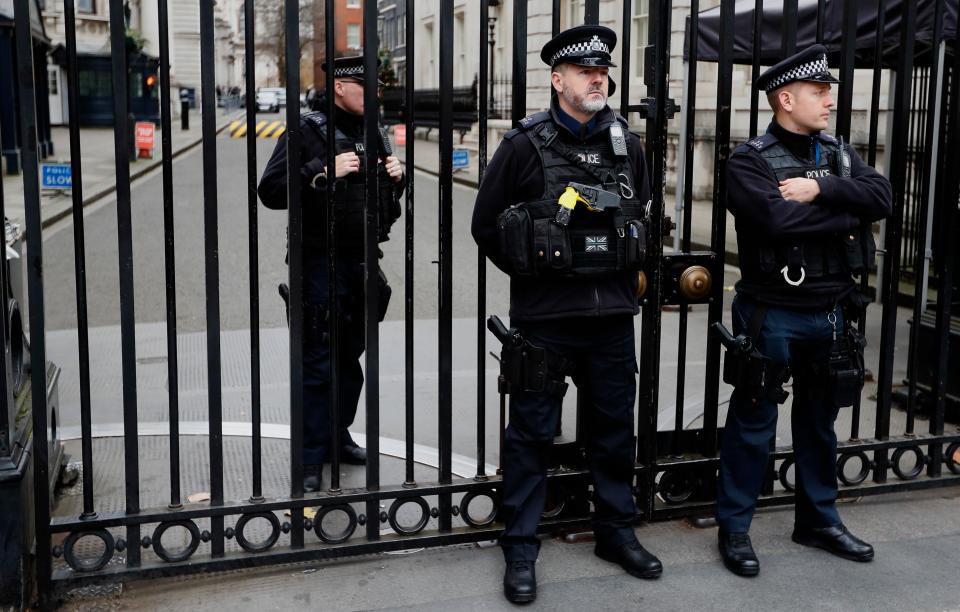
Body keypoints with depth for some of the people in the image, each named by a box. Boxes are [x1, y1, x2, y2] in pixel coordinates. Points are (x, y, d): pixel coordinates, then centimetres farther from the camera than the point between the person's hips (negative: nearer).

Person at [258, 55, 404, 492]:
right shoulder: (308, 131, -9)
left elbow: (386, 196, 24)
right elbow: (270, 191, -16)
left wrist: (396, 177, 2)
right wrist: (324, 172, -24)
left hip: (362, 259, 7)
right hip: (321, 261, -7)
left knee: (351, 357, 15)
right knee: (319, 363, -4)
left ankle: (337, 436, 29)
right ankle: (310, 460, 3)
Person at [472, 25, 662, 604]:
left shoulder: (627, 143, 6)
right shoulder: (525, 144, -7)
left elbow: (644, 214, 21)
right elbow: (487, 225, 0)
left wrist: (627, 274, 13)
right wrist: (531, 271, 1)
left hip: (614, 316, 4)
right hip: (544, 318, -4)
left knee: (614, 427, 15)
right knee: (532, 433, 5)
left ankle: (617, 531, 32)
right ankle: (521, 549, 17)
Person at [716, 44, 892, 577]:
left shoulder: (839, 155, 10)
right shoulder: (749, 161, -10)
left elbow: (881, 197, -6)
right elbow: (778, 219, -26)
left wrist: (821, 189, -19)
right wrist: (845, 216, -14)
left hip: (831, 313, 6)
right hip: (772, 314, -6)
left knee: (820, 422, 17)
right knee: (753, 424, 4)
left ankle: (819, 521, 32)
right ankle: (734, 528, 16)